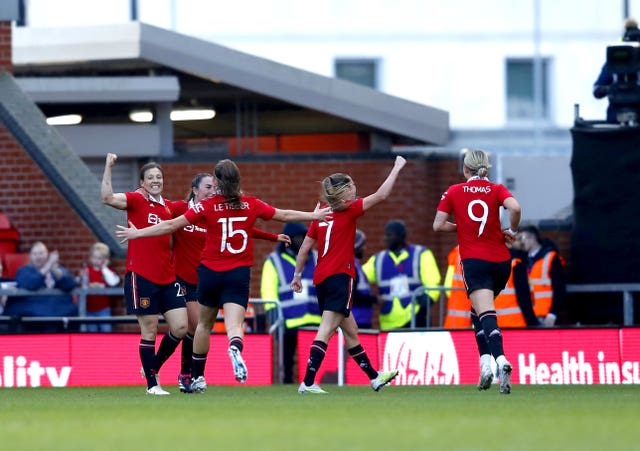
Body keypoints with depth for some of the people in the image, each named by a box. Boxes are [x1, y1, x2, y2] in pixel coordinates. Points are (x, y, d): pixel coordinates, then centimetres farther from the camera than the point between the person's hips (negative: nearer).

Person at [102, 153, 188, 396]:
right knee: (149, 331, -3)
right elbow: (107, 198, -23)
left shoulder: (168, 207, 13)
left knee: (180, 327, 0)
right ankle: (152, 384, 7)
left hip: (167, 277, 6)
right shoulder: (136, 200, -4)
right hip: (141, 276, -6)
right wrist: (108, 167, -25)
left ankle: (153, 366, 21)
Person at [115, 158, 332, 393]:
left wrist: (137, 233, 3)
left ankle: (197, 378, 27)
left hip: (210, 272, 0)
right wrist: (314, 216, 30)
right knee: (234, 324, -11)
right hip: (239, 273, 0)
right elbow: (284, 215, 13)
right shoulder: (251, 204, 1)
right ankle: (235, 349, -46)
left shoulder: (207, 206, -5)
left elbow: (172, 225, -5)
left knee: (204, 324, 18)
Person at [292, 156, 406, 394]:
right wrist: (397, 168, 4)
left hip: (321, 277, 8)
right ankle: (308, 383, -23)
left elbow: (305, 248, 13)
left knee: (350, 330, 17)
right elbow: (380, 195, -6)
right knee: (327, 330, -14)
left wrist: (297, 275, 22)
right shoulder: (348, 209, -5)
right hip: (339, 275, -8)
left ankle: (374, 376, 30)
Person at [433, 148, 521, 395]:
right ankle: (486, 362, 12)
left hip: (474, 261, -3)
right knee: (479, 311, 22)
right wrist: (511, 231, 1)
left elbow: (438, 225, 3)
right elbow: (515, 208, -14)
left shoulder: (453, 192, 5)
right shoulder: (497, 190, 5)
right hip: (501, 260, 3)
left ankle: (500, 359, -40)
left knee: (486, 313, -17)